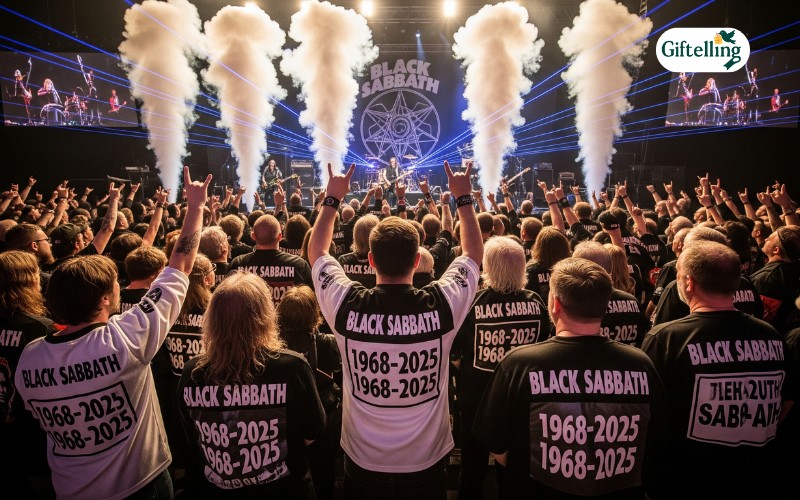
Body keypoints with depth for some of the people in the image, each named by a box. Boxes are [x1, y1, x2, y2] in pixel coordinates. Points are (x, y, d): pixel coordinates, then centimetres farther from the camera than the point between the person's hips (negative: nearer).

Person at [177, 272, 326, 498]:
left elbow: (194, 438, 2)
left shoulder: (192, 373, -18)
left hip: (212, 490, 2)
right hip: (283, 489, -1)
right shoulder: (291, 367, -26)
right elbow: (312, 433, -8)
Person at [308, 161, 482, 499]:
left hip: (363, 463, 1)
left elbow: (317, 252, 1)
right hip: (426, 462, 0)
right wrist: (464, 198, 9)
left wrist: (332, 199, 9)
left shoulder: (347, 305, -20)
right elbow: (474, 254, 0)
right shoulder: (442, 305, -20)